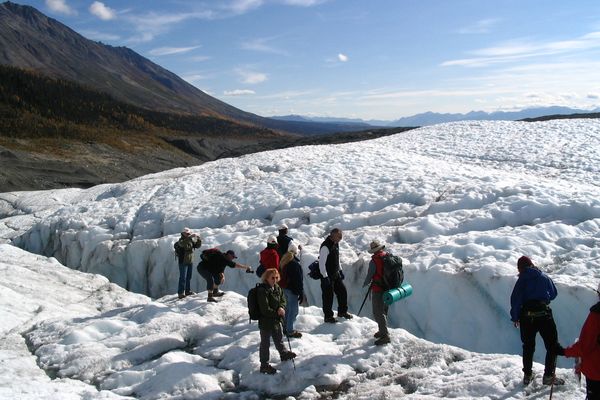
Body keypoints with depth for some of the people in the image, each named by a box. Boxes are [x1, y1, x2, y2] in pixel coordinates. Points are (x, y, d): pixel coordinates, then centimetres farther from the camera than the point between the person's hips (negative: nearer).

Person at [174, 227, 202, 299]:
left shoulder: (191, 240, 7)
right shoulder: (181, 240, -13)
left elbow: (197, 245, 9)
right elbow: (182, 244, -37)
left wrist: (199, 239, -9)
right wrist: (190, 237, -40)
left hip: (190, 262, 7)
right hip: (183, 262, -7)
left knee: (189, 277, 14)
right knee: (183, 278, -8)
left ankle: (188, 291, 25)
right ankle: (180, 293, -5)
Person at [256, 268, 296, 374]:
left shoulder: (277, 288, 1)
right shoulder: (262, 290, -24)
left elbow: (283, 300, 10)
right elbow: (265, 309, -25)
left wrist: (281, 308, -11)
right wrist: (277, 313, -17)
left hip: (276, 320, 8)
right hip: (266, 321, -7)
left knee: (279, 339, 28)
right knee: (265, 343, 7)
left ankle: (284, 353, 51)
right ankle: (264, 365, 20)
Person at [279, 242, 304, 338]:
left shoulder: (284, 261, 6)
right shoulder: (295, 264, -21)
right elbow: (299, 280, -19)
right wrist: (301, 293, -13)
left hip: (285, 289, 9)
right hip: (293, 290, -9)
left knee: (288, 308, 21)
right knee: (294, 311, 0)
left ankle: (286, 328, 30)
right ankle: (290, 331, 6)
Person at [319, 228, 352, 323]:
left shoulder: (336, 244, 7)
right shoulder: (325, 246, -23)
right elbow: (321, 263, -23)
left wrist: (340, 270, 19)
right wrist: (325, 277, -23)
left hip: (336, 274, 9)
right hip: (327, 276, -9)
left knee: (342, 291, 13)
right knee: (328, 296, 2)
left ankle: (342, 312, 30)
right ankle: (328, 316, 16)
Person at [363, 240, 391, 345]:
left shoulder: (374, 261, -20)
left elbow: (369, 277, -12)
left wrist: (364, 284, 8)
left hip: (378, 290, -7)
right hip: (388, 289, 7)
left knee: (378, 313, -1)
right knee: (384, 311, 20)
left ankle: (385, 335, -3)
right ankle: (382, 331, 32)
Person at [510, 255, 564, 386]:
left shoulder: (522, 279, 3)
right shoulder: (544, 277, 7)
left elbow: (515, 299, -2)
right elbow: (554, 294, 17)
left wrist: (515, 317, 8)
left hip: (526, 315, 1)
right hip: (543, 314, -1)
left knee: (528, 346, 14)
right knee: (552, 345, 8)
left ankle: (527, 375, 20)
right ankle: (548, 376, 3)